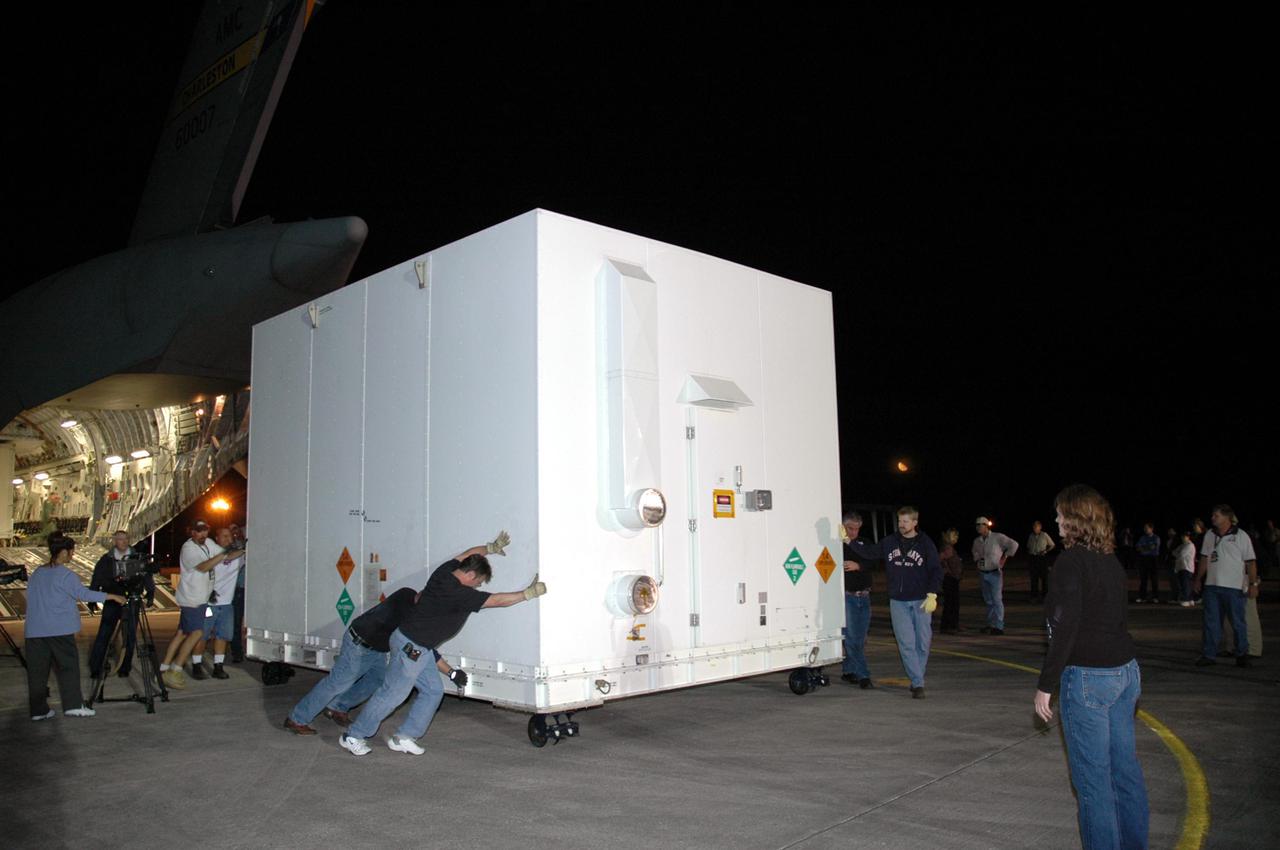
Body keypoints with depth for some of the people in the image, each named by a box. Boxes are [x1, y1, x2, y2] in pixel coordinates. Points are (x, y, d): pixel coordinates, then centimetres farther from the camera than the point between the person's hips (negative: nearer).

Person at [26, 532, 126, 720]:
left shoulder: (36, 574, 12)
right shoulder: (65, 575, -9)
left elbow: (34, 600, 19)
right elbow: (84, 594, -9)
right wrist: (112, 596, -3)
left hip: (34, 631, 6)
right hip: (59, 630, -6)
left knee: (37, 670, 7)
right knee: (68, 666, 2)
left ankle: (38, 710, 11)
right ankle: (73, 705, -2)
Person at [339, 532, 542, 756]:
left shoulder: (446, 571, -3)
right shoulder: (458, 593, -25)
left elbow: (468, 553, 18)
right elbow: (497, 600, -22)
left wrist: (492, 547, 25)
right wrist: (529, 593, -16)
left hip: (420, 648, 10)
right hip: (411, 647, -10)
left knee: (433, 691, 11)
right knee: (391, 695, 2)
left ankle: (404, 737, 18)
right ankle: (352, 736, 15)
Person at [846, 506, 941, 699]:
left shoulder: (926, 544, -2)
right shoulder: (890, 542, 6)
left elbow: (936, 570, -2)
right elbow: (870, 551, 16)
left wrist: (932, 595, -11)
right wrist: (849, 540, 9)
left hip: (921, 601, -1)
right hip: (898, 602, 2)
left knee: (923, 643, 4)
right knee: (906, 643, -4)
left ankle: (917, 678, 21)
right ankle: (918, 683, -1)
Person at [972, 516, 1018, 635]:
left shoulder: (998, 537, -9)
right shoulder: (977, 541, 8)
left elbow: (1014, 545, -8)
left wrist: (1005, 557, -8)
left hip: (995, 573, -6)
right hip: (983, 574, 6)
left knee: (997, 600, -7)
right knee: (988, 601, 12)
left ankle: (999, 626, -5)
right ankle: (990, 624, 19)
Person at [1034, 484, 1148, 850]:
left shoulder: (1072, 561, -15)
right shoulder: (1112, 562, 10)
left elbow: (1066, 627, -19)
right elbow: (1119, 620, 15)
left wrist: (1046, 685, -14)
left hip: (1088, 677, -8)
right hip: (1126, 671, 9)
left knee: (1092, 778, 1)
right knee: (1125, 768, 16)